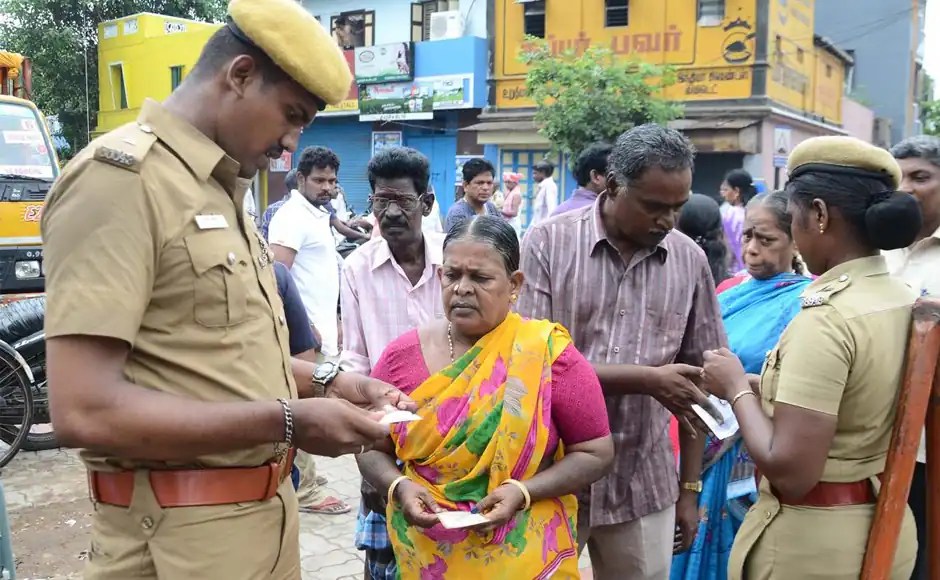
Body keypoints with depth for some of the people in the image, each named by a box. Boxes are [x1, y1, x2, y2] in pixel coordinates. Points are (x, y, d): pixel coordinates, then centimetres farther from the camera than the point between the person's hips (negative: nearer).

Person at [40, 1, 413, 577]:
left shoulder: (223, 192, 12)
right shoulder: (121, 176, -17)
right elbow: (84, 411, -25)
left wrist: (324, 384, 5)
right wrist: (289, 421, -22)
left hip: (264, 511, 9)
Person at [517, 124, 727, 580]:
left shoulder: (690, 261, 2)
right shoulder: (548, 243, -8)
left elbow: (696, 379, 7)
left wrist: (690, 486, 8)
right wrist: (645, 379, -20)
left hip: (643, 487, 2)